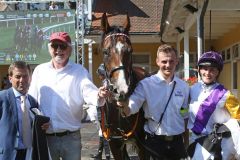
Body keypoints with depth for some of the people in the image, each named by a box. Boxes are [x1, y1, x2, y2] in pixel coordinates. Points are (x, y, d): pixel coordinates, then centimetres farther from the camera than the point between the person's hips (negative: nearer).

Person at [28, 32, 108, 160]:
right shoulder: (40, 70, 5)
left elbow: (89, 93, -16)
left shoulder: (79, 71, -2)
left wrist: (98, 96, -38)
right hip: (45, 136, 2)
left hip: (71, 136, -2)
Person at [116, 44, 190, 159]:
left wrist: (187, 143, 12)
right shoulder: (146, 84, -8)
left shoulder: (183, 87, 3)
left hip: (177, 142, 3)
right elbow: (131, 108, -18)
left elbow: (185, 116, 10)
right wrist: (124, 106, -40)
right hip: (155, 142, -3)